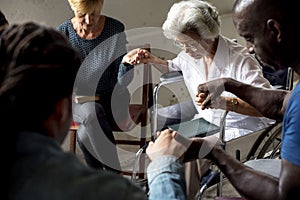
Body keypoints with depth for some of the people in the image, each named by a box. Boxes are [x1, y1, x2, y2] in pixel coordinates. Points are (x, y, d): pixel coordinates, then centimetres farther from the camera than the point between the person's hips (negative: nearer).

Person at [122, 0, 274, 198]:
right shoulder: (189, 55, 3)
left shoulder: (240, 59, -19)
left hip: (238, 131, -7)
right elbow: (174, 66, 31)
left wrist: (226, 102, -41)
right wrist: (151, 59, 11)